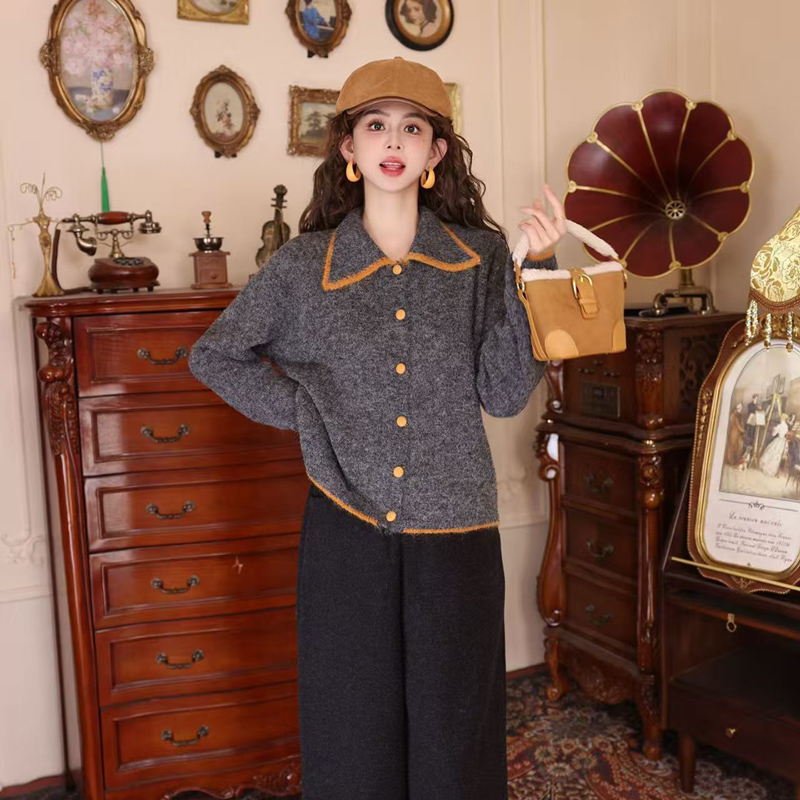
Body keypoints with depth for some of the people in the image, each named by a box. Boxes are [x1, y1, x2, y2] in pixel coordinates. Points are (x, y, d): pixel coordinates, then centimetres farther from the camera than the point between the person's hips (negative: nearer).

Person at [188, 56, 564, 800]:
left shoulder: (481, 257, 1)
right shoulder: (304, 264, 0)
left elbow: (502, 393, -5)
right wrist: (304, 410, -2)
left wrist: (535, 270, -12)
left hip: (455, 530, 1)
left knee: (454, 730, 10)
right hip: (346, 532, 0)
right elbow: (213, 355, 10)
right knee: (353, 730, 12)